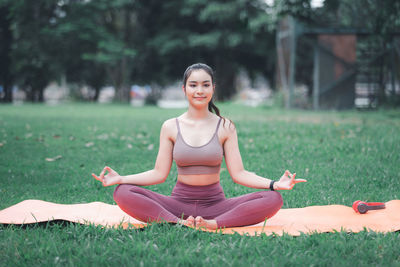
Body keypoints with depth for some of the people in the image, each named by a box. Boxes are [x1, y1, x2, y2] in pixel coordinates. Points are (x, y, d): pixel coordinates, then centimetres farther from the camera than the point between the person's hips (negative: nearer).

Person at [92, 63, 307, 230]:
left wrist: (275, 184, -15)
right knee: (123, 192, -24)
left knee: (273, 199, -24)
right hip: (179, 202, 0)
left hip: (215, 203, 0)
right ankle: (177, 222, -36)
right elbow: (159, 174, 3)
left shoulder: (225, 127, 3)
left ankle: (215, 224, -36)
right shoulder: (170, 127, 5)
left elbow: (238, 174, -1)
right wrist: (120, 178, -8)